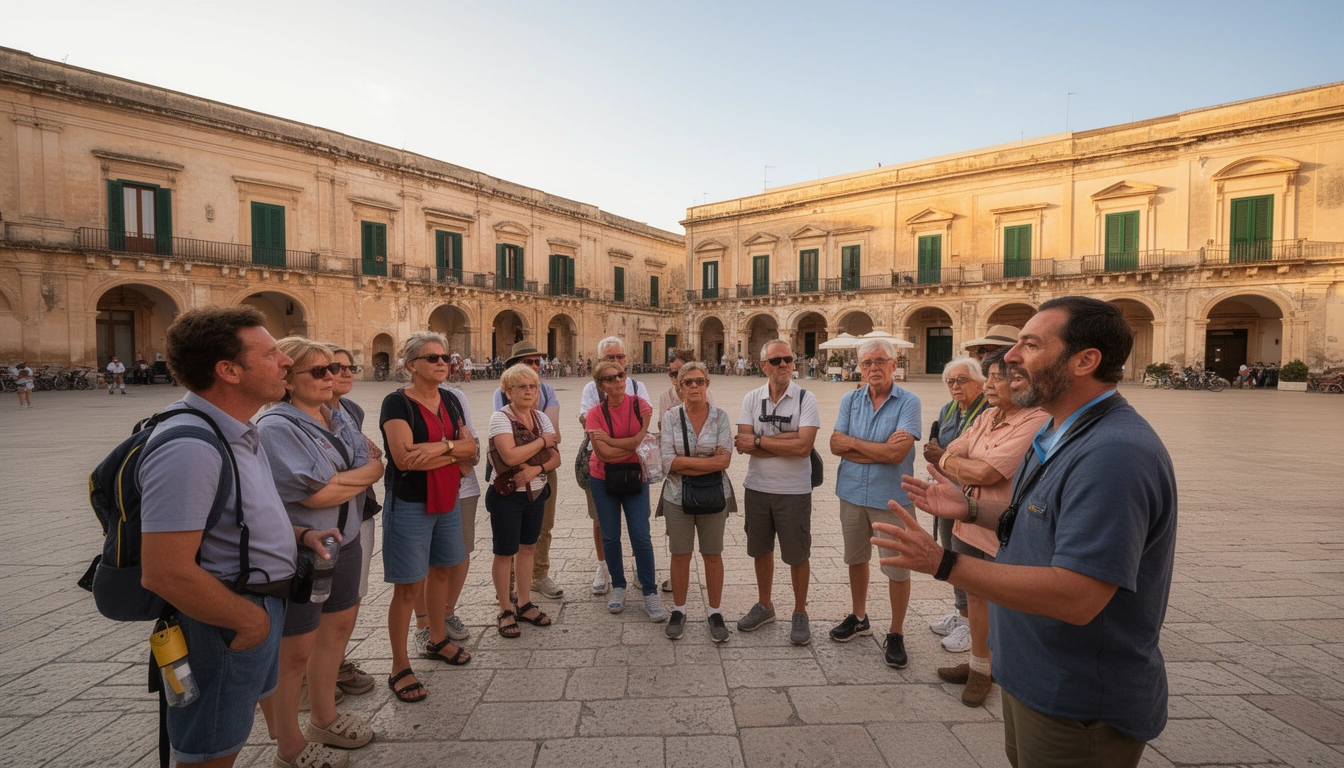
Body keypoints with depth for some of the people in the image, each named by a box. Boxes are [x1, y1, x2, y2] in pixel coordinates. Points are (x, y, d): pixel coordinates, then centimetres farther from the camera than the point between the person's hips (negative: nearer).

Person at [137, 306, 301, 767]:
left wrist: (298, 534, 4)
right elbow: (166, 573, -30)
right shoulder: (189, 448, -29)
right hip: (226, 623, -9)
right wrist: (251, 620, -18)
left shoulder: (236, 431, 5)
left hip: (260, 603, 9)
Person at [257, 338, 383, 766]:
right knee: (294, 651, 7)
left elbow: (375, 468, 3)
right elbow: (315, 495, -23)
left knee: (339, 626, 20)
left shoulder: (333, 417, 5)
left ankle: (324, 719, 42)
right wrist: (356, 479, -8)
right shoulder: (276, 427, -18)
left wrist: (336, 480, -13)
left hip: (343, 541, 8)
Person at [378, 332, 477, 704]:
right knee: (408, 587, 1)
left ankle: (437, 640, 39)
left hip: (447, 501, 7)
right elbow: (404, 458, -26)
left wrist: (440, 447, -22)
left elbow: (470, 444, -2)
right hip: (410, 504, -6)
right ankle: (399, 669, 17)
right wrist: (454, 452, -15)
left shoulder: (448, 400, 6)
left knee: (442, 570, 19)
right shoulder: (397, 402, -14)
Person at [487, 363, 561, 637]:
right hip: (507, 496, -6)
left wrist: (536, 468, -20)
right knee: (505, 552, 5)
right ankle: (505, 610, 20)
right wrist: (544, 440, -17)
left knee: (527, 547, 15)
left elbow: (555, 458, 0)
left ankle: (524, 604, 29)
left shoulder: (541, 417, 3)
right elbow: (510, 455, -28)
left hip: (536, 493, 6)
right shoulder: (500, 417, -14)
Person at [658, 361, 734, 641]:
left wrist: (685, 463, -16)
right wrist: (706, 463, -16)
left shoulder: (720, 416, -4)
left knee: (712, 555, 10)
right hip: (678, 496, 0)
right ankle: (678, 610, 29)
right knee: (680, 555, 10)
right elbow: (668, 462, -11)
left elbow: (724, 460, -12)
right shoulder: (671, 416, -3)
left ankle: (715, 612, 27)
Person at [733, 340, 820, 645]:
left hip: (794, 491, -3)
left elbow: (804, 447, -21)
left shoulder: (806, 399, -10)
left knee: (797, 555, 9)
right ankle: (764, 606, 39)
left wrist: (759, 441, -16)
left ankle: (800, 614, 30)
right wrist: (785, 442, -19)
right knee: (761, 549, 18)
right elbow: (743, 444, -11)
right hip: (757, 487, 3)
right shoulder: (752, 398, -1)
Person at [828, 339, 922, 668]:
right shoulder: (850, 400, 2)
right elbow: (836, 445, -9)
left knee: (897, 568, 5)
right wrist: (881, 450, -17)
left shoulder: (908, 402, -10)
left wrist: (854, 443, -11)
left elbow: (897, 453, -21)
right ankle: (859, 618, 39)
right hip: (852, 493, 4)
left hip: (892, 497, -4)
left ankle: (896, 633, 25)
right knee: (856, 559, 19)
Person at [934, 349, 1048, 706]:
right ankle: (979, 666, 38)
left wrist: (954, 462, -8)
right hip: (969, 523, 8)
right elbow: (946, 457, 5)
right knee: (975, 596, 19)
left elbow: (985, 472, -26)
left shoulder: (1036, 422, -20)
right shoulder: (989, 416, 7)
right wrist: (971, 475, -15)